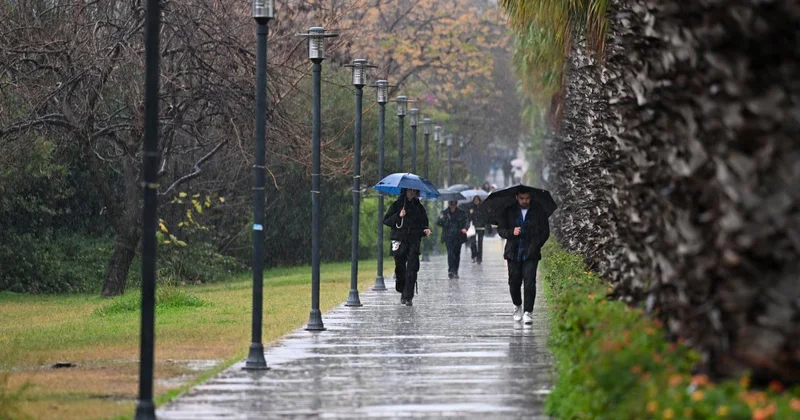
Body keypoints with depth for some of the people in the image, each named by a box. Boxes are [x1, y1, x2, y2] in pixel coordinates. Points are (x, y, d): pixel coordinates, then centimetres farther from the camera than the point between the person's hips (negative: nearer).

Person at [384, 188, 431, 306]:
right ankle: (403, 292, 22)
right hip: (399, 240, -1)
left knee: (412, 269, -10)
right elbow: (386, 220, 3)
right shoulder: (397, 205, 6)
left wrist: (425, 230, -2)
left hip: (414, 241, 1)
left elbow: (424, 223, 19)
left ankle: (408, 297, -10)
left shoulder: (419, 207, 13)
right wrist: (398, 216, -12)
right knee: (400, 268, 1)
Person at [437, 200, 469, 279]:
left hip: (458, 237, 2)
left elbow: (467, 221, 1)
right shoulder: (444, 213, 6)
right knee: (450, 253, -15)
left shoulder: (462, 213, 7)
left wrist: (465, 228, -20)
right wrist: (441, 219, -20)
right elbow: (438, 223, 3)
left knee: (457, 254, 5)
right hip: (448, 237, -2)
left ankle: (455, 272, 16)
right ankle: (451, 271, -20)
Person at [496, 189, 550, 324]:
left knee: (529, 282, -11)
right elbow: (501, 229, 6)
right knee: (514, 282, 6)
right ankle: (517, 306, 30)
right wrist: (511, 232, -14)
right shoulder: (509, 212, 6)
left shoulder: (539, 212, 4)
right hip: (513, 253, 2)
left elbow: (545, 232, 7)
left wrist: (535, 246, -4)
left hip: (531, 254, -2)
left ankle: (528, 312, -8)